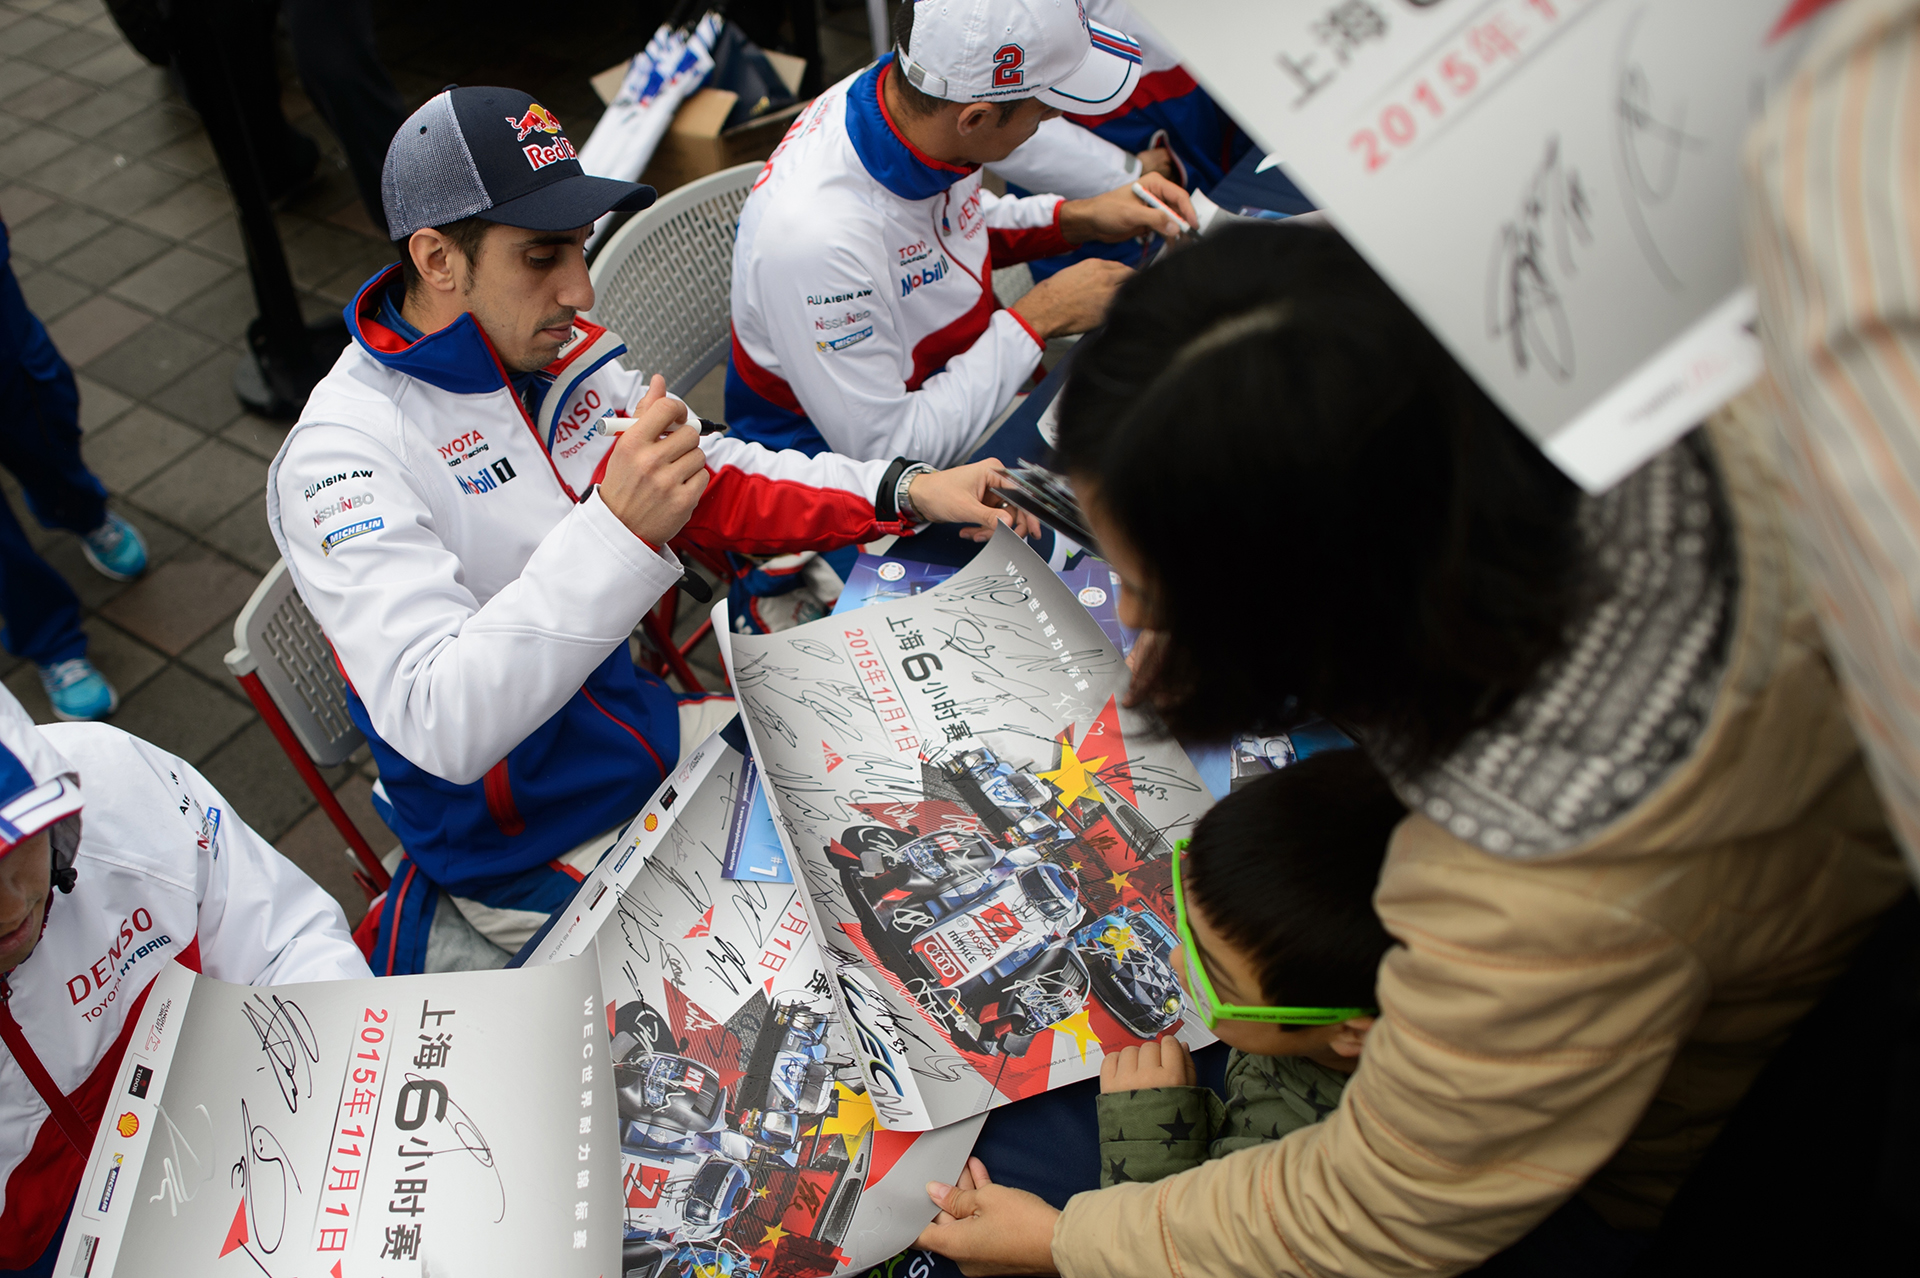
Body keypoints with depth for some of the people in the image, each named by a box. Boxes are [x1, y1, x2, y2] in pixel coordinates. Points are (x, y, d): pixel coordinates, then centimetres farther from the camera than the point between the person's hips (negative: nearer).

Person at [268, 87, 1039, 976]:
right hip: (541, 851, -7)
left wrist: (906, 492, -4)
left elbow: (715, 482, 10)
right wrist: (616, 531, -43)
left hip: (662, 728, 7)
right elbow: (436, 727, -34)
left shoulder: (562, 352, -2)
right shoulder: (341, 452, -24)